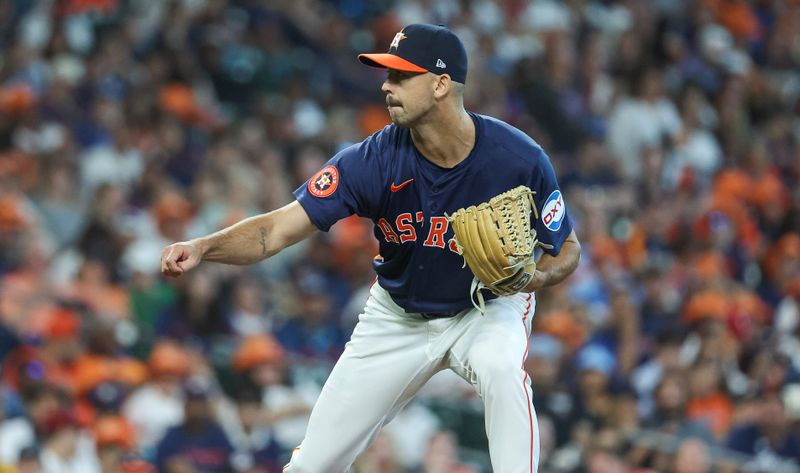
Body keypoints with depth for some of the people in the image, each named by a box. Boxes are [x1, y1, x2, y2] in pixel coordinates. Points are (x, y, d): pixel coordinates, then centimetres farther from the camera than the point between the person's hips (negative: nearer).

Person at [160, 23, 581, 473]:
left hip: (487, 307, -2)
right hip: (399, 316, 2)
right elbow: (277, 229, -27)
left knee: (502, 367, -39)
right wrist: (202, 248, -45)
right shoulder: (374, 159, -23)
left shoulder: (519, 159, -26)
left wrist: (536, 277, -34)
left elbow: (567, 249, -11)